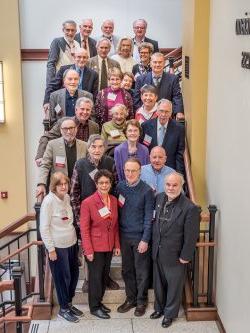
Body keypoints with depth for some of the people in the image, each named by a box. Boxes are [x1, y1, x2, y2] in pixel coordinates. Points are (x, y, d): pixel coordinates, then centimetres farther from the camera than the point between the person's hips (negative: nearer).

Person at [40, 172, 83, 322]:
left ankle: (69, 303, 34)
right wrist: (51, 249, -15)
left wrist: (75, 238, 12)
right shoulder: (48, 201, -18)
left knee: (74, 275, 15)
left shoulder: (67, 197, 2)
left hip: (72, 244, 7)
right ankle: (64, 309, 24)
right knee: (62, 278, 6)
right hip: (58, 247, -6)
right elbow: (44, 228, -16)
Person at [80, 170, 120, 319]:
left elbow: (115, 225, 8)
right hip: (95, 246, -5)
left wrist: (117, 245, 7)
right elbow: (84, 229, -13)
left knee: (105, 275, 16)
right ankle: (94, 307, 22)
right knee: (96, 276, 6)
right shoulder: (88, 202, -15)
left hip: (109, 246, 6)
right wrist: (88, 250, -15)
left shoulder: (114, 200, 2)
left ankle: (99, 302, 34)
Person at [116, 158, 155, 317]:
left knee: (142, 272, 9)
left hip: (140, 237, -4)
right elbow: (117, 210, 5)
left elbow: (149, 217, -11)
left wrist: (145, 240, -13)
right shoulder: (120, 186, -2)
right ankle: (130, 298, 32)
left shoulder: (147, 191, -13)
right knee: (127, 269, 15)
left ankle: (141, 301, 26)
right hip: (124, 235, 4)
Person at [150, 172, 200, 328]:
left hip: (174, 256, -5)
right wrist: (153, 245, 7)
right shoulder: (159, 198, -4)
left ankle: (170, 313, 36)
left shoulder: (190, 208, -23)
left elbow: (191, 236, -18)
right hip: (157, 253, 5)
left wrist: (185, 257, -13)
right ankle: (159, 308, 46)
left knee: (173, 286, 15)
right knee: (158, 283, 23)